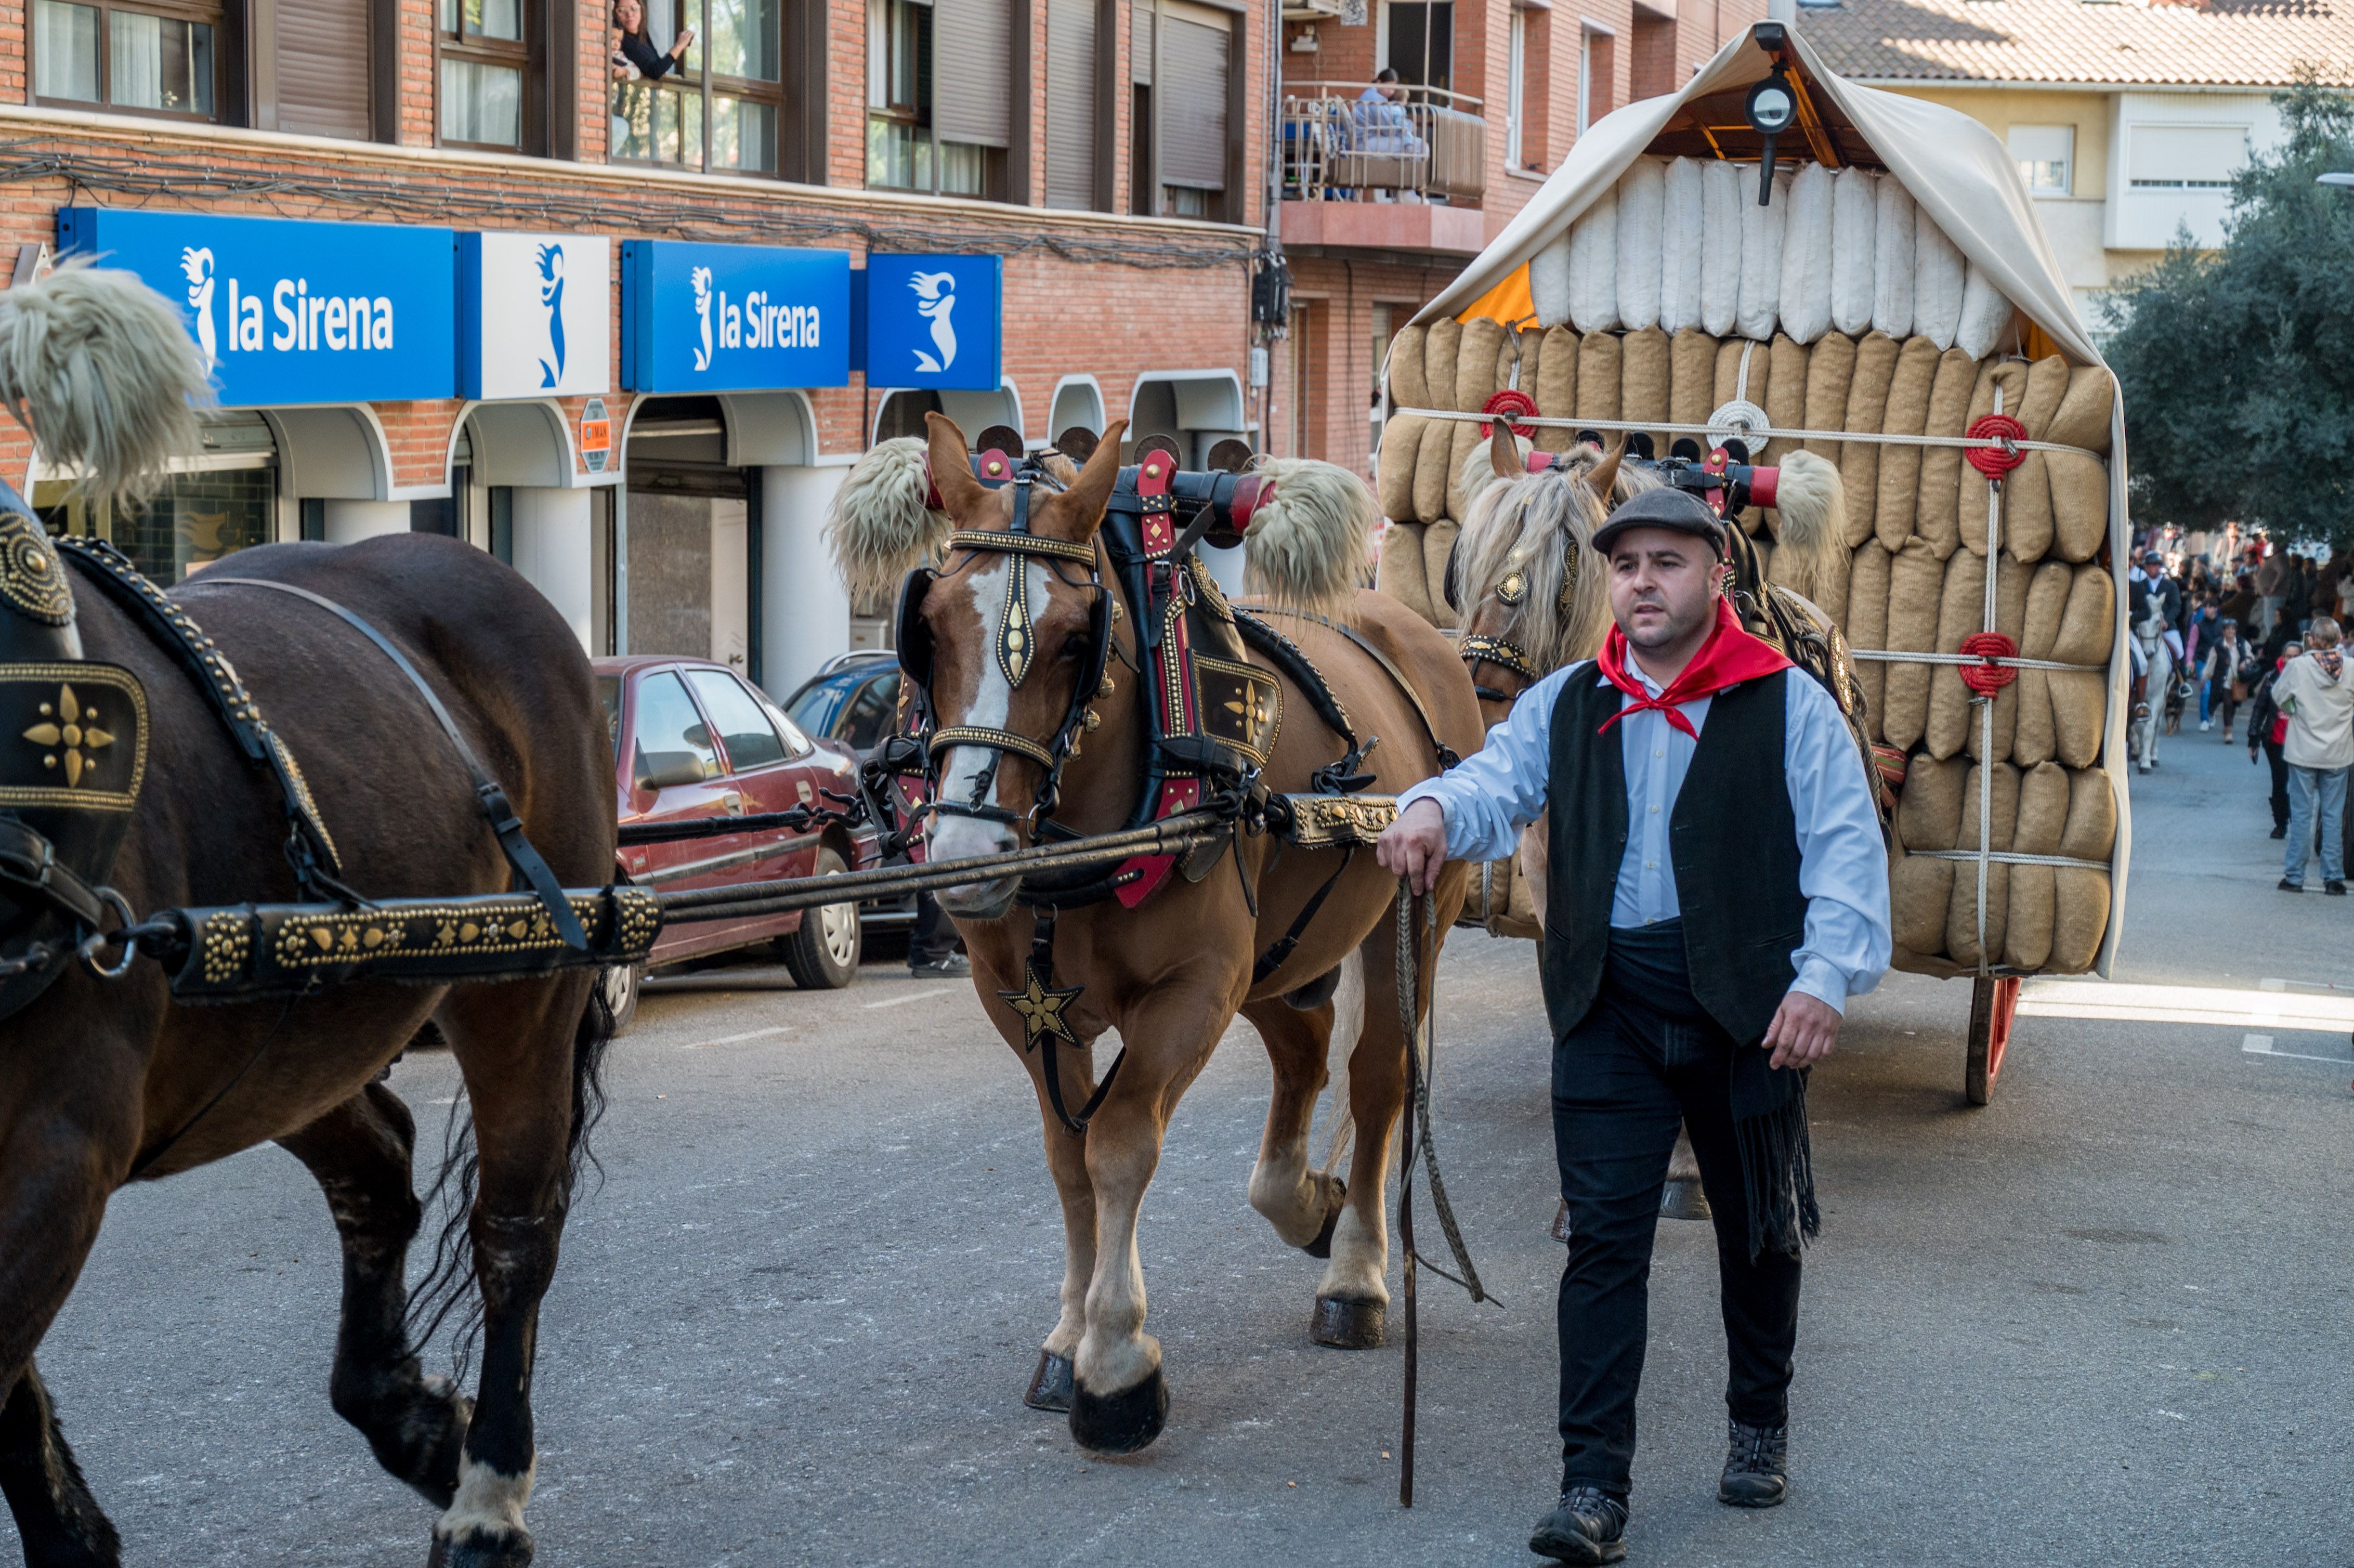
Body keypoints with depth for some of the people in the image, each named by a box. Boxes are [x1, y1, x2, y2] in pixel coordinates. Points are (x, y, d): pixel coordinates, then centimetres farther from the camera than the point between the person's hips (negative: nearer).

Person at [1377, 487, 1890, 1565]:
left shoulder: (1790, 705, 0)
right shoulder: (1566, 704, 10)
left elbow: (1847, 852, -5)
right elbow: (1498, 785, -1)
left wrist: (1827, 977, -16)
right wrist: (1435, 809, -24)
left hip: (1747, 1004, -1)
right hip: (1608, 1008, 1)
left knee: (1757, 1226, 14)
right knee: (1604, 1236, -4)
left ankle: (1761, 1426, 36)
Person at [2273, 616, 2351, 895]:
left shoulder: (2298, 666, -13)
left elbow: (2278, 697, -2)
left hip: (2304, 753, -1)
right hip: (2338, 754, 1)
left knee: (2301, 814, 6)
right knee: (2333, 816, 9)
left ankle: (2294, 877, 8)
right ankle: (2334, 878, 9)